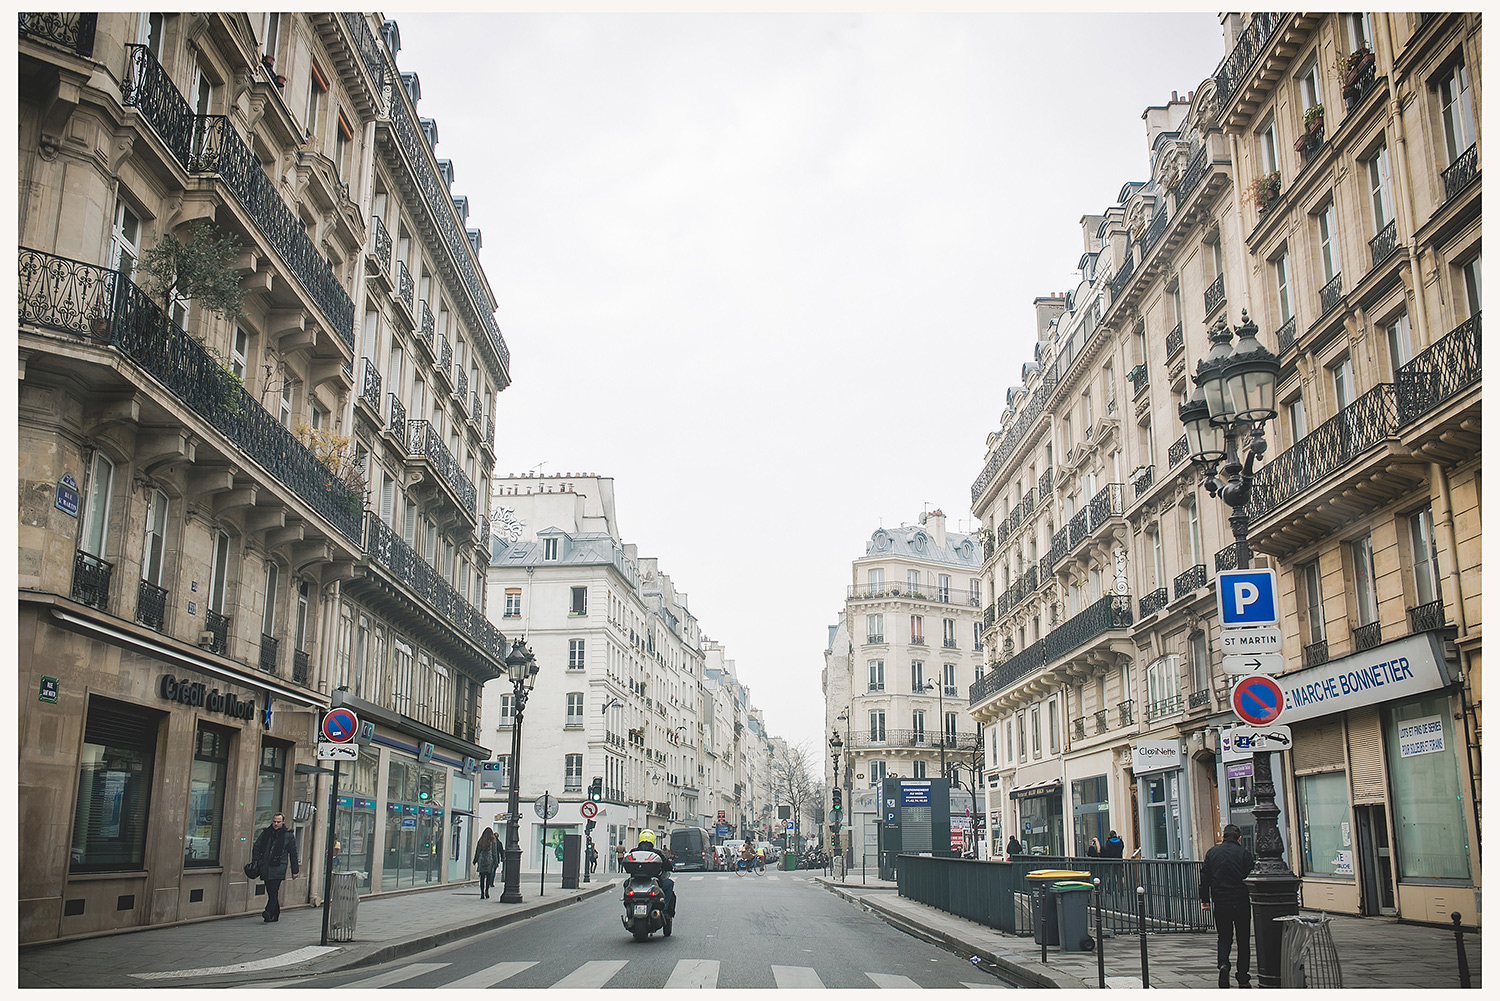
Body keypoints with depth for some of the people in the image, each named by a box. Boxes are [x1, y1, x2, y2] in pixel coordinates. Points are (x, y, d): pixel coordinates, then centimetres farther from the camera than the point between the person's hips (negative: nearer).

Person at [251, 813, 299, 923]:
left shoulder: (289, 835, 3)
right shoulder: (266, 833, 12)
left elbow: (293, 854, 7)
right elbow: (256, 847, 19)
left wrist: (295, 870, 7)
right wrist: (255, 862, 7)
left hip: (278, 867, -4)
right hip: (265, 867, 4)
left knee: (274, 891, -16)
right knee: (270, 891, 7)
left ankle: (269, 913, -25)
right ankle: (275, 914, 15)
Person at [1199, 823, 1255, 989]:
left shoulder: (1212, 852, 4)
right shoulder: (1244, 853, -5)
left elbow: (1204, 877, 5)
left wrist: (1204, 899, 11)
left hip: (1220, 902, 2)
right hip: (1241, 901, -2)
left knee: (1224, 937, 13)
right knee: (1243, 940, 9)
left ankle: (1223, 964, -12)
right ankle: (1243, 978, 12)